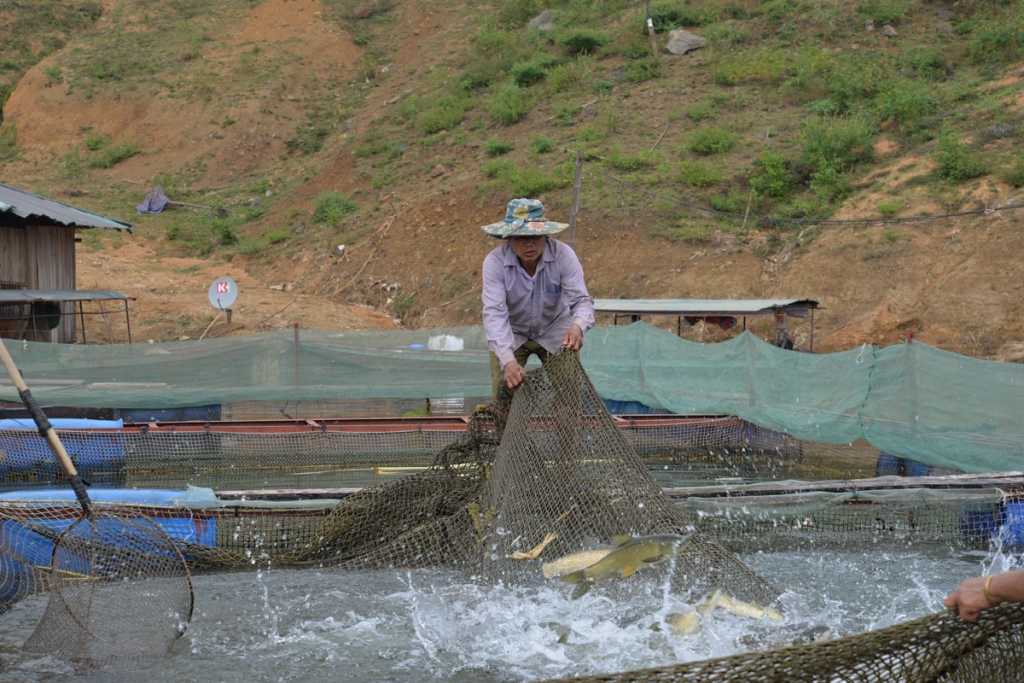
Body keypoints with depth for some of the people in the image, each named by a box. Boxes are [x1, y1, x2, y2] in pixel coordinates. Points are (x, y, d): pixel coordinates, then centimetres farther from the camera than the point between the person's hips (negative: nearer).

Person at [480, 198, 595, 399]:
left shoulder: (563, 255, -25)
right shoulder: (495, 262, -27)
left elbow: (581, 299, -29)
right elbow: (494, 313, -34)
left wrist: (578, 327, -54)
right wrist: (507, 361, -49)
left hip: (555, 331, 1)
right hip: (511, 333, 0)